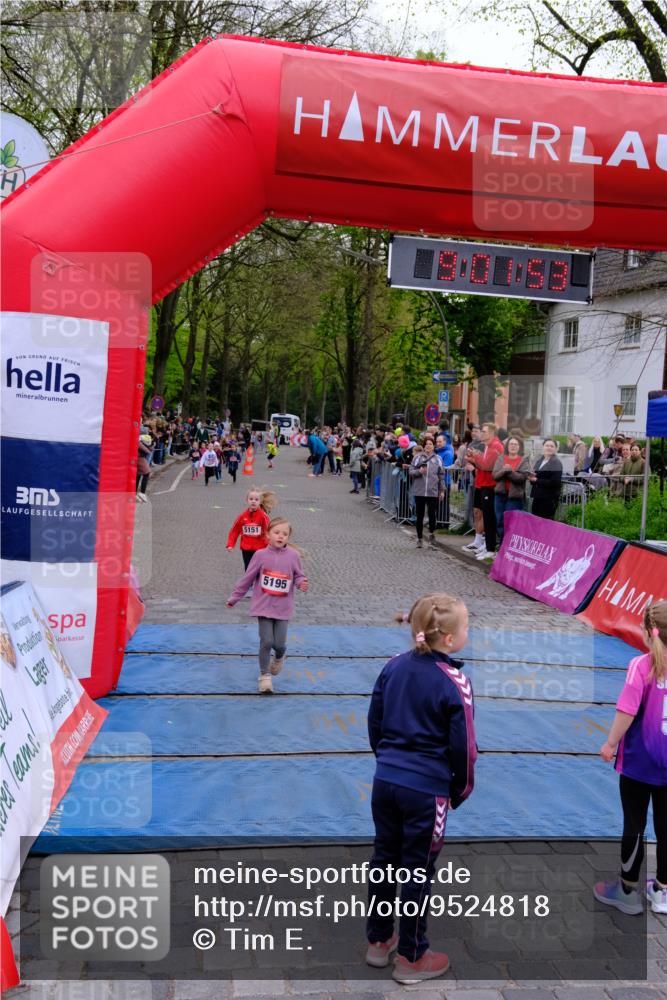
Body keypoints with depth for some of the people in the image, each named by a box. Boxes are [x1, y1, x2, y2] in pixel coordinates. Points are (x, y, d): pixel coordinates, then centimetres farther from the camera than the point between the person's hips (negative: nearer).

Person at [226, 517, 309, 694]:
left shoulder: (293, 556, -5)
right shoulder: (261, 555, -7)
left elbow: (299, 576, 5)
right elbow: (247, 578, 1)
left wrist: (302, 584, -19)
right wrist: (234, 598, 8)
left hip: (283, 608, 1)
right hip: (264, 606, -1)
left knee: (280, 643, 1)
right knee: (266, 642, -4)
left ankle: (279, 657, 38)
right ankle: (265, 676, 16)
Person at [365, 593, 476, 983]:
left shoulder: (393, 667, 0)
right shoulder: (454, 682, -17)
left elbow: (374, 724, 9)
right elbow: (462, 745, -12)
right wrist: (462, 790, 4)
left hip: (385, 780, 6)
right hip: (426, 790, -6)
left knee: (384, 859, 18)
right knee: (419, 871, 8)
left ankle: (378, 941, 34)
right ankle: (411, 958, 21)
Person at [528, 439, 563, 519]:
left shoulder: (557, 463, -6)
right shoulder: (539, 461, 16)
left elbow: (555, 482, -17)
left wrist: (536, 480, -14)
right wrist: (532, 477, -4)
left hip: (549, 499, -7)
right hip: (537, 497, 7)